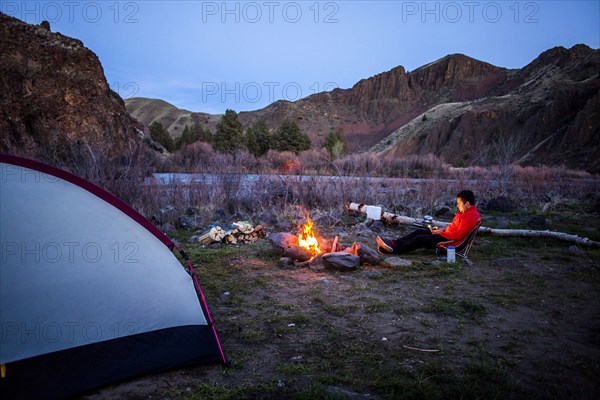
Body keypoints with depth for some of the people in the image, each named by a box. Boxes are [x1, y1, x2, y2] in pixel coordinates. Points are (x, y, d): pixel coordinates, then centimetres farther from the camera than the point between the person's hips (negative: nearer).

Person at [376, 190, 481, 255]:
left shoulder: (470, 216, -22)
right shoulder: (466, 212, 10)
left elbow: (458, 235, -25)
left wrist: (441, 233, -17)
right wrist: (442, 229, 6)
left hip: (450, 240, -10)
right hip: (446, 233, 10)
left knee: (420, 238, -16)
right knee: (418, 232, 3)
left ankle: (394, 250, -12)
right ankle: (394, 243, -2)